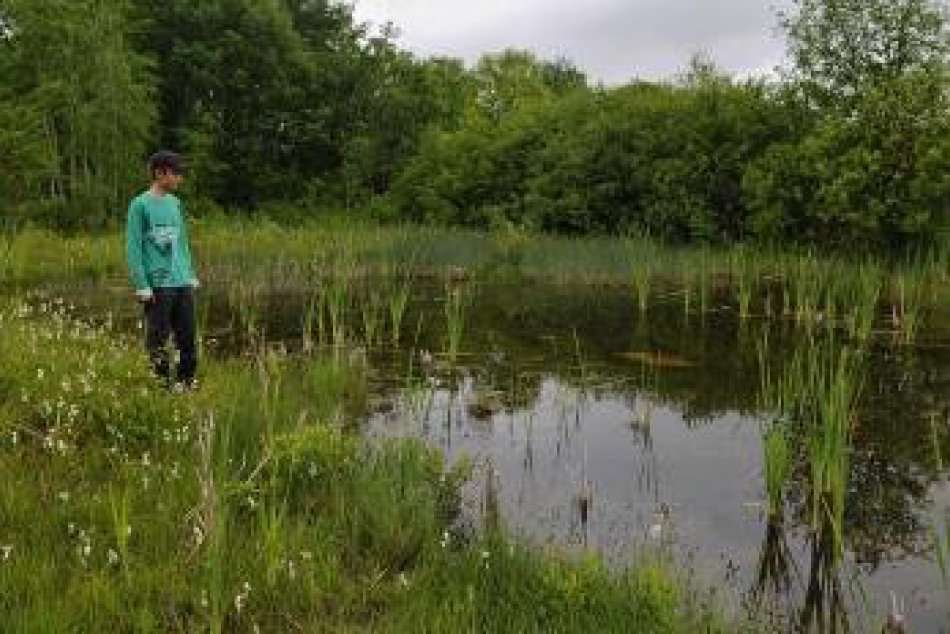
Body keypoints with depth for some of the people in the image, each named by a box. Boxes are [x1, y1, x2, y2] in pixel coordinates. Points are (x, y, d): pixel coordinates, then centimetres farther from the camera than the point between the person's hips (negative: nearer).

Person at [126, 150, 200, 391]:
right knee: (158, 340, 1)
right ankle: (162, 383, 12)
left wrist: (191, 275, 14)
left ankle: (186, 381, 21)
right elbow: (133, 248, -7)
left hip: (182, 283, 6)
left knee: (187, 336, 9)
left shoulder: (175, 203, 13)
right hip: (158, 284, -6)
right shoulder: (140, 205, -5)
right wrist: (142, 286, -12)